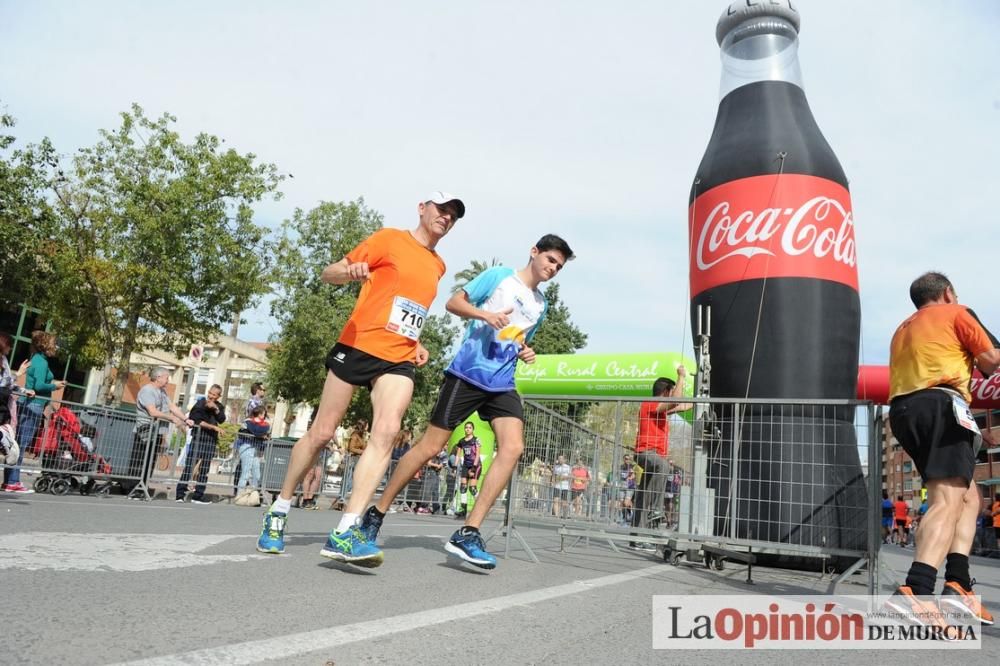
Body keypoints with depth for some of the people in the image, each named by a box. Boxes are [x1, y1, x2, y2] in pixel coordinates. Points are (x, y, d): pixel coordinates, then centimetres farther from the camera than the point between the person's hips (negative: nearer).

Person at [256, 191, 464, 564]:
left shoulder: (438, 266, 18)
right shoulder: (390, 239, 1)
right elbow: (328, 274, 0)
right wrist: (349, 271, -23)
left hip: (399, 359, 4)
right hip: (358, 346, -4)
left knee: (386, 432, -19)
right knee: (321, 433, 3)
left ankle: (345, 533, -21)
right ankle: (278, 512, 23)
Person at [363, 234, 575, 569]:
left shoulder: (541, 305, 19)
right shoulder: (499, 275, 2)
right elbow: (453, 303, -1)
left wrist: (525, 352, 8)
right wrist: (486, 314, -18)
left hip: (502, 384, 6)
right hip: (467, 373, -5)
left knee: (513, 447, -17)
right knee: (430, 446, -3)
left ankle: (467, 533, -14)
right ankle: (376, 514, 14)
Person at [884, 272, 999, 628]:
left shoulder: (903, 329, 30)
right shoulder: (956, 313, 12)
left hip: (902, 409, 7)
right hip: (940, 404, -7)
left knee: (968, 496, 15)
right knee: (947, 502, -18)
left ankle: (958, 586, 1)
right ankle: (914, 592, -36)